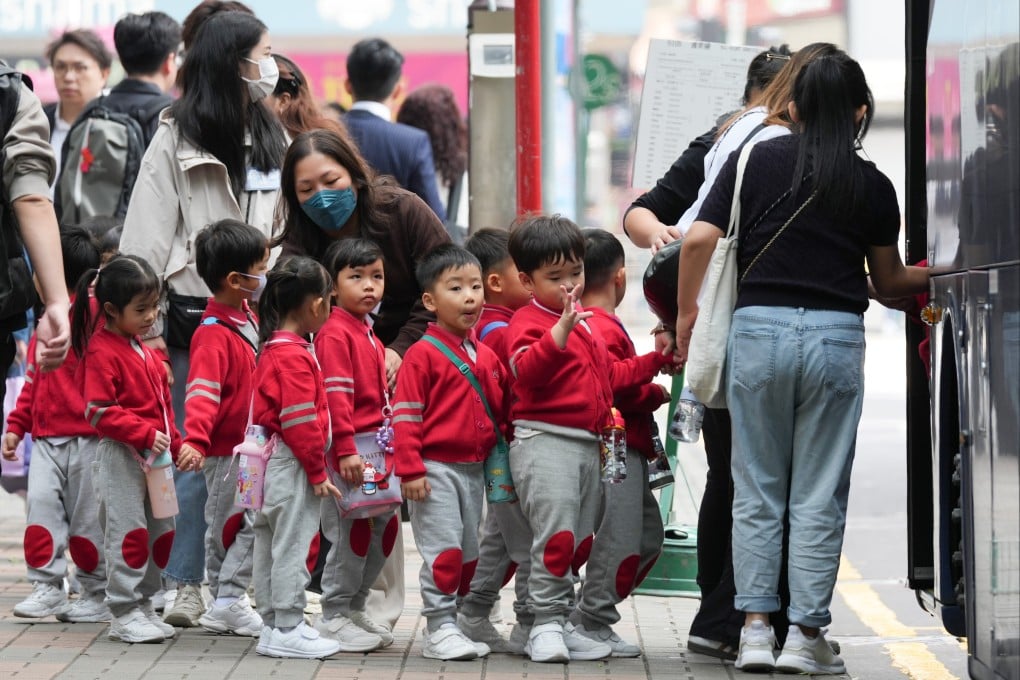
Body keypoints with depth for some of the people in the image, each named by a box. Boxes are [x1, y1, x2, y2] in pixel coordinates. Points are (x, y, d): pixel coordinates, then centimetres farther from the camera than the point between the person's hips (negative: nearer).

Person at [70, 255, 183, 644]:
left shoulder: (144, 351, 15)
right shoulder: (102, 352, -13)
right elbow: (99, 412, -19)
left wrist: (175, 444, 14)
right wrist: (145, 434, -23)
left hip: (153, 454, 9)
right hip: (120, 454, -9)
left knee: (161, 531, 10)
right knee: (129, 531, -8)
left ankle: (143, 605, 20)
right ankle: (125, 615, -3)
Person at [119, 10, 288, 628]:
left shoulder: (273, 139, 14)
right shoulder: (178, 137, -3)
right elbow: (147, 235, -6)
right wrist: (146, 325, -12)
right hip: (197, 316, -5)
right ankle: (184, 586, 3)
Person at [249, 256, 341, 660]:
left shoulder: (273, 349, 12)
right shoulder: (294, 357, -18)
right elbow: (300, 422, -21)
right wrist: (317, 471, -14)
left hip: (271, 460, 10)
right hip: (293, 463, -10)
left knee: (270, 544, 14)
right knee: (291, 546, -5)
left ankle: (274, 623, 22)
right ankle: (287, 631, -1)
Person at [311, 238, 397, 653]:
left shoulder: (369, 333, 18)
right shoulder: (334, 333, -11)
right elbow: (336, 396, -18)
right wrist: (346, 450, -23)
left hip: (378, 447, 9)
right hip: (351, 448, -9)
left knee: (383, 528, 12)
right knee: (350, 532, -5)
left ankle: (354, 610, 23)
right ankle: (334, 617, 4)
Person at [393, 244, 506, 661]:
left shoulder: (486, 356, 11)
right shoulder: (423, 354, -9)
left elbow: (500, 411, 19)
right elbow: (406, 415, -12)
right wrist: (410, 469, -18)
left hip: (474, 468, 7)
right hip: (435, 469, -7)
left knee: (468, 553, 11)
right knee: (443, 551, -8)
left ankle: (454, 624, 20)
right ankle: (440, 630, -3)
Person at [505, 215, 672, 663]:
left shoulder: (586, 325, 20)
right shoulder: (529, 321, -8)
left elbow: (611, 376, 32)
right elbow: (527, 369, -27)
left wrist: (657, 360, 23)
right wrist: (561, 330, -40)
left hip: (587, 444, 9)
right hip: (544, 441, -9)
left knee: (581, 541, 11)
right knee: (556, 534, -14)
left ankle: (561, 626, 18)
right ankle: (546, 624, -8)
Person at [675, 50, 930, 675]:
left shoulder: (757, 160, 3)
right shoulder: (874, 186, 5)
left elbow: (700, 240, -5)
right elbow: (890, 284, 14)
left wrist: (687, 313, 8)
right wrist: (941, 275, 33)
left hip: (759, 328, 1)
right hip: (836, 337, 0)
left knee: (757, 489, 9)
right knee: (819, 497, 6)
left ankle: (755, 628, 5)